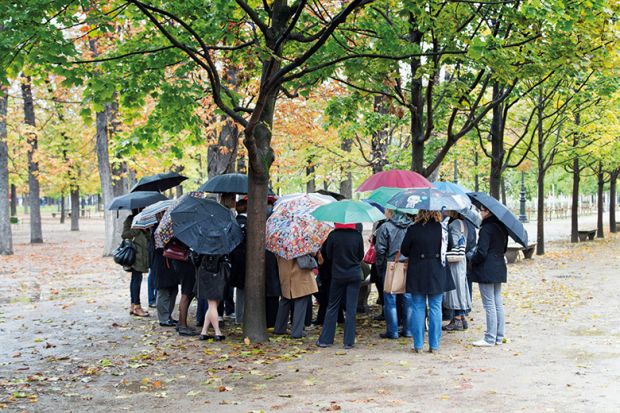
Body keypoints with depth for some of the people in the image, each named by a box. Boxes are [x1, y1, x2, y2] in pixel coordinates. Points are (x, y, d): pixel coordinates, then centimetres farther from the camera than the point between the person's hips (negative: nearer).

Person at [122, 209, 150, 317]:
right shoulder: (130, 219, -4)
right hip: (135, 252, -8)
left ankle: (133, 306, 13)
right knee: (137, 279, -8)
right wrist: (138, 229, -17)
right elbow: (124, 235, -12)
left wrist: (146, 230, 0)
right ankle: (137, 306, -6)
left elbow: (147, 236, 21)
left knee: (135, 279, 10)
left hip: (142, 253, 8)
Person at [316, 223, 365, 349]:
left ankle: (325, 339, 11)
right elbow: (361, 255, 4)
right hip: (355, 275, 0)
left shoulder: (333, 235, -10)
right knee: (351, 308, 4)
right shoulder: (357, 235, -7)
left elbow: (328, 255, 1)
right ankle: (349, 341, 5)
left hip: (338, 275, 0)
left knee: (332, 307, 10)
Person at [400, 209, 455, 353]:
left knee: (418, 308, 7)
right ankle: (434, 345, 8)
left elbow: (404, 250, -1)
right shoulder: (442, 228, -5)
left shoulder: (413, 229, -10)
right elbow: (448, 247, 10)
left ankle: (418, 345, 8)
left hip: (417, 274, -1)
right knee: (435, 309, 7)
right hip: (437, 273, 1)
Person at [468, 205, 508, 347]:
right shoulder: (501, 227, 8)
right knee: (498, 303, 13)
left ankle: (490, 339, 0)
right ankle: (499, 336, 19)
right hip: (499, 268, 9)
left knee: (489, 305, -4)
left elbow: (481, 252, -19)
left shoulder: (486, 228, -17)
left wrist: (472, 259, -2)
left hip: (486, 270, -9)